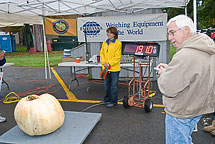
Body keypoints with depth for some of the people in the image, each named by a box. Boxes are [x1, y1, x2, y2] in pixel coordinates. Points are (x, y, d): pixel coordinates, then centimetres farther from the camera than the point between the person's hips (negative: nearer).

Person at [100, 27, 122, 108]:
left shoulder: (118, 43, -9)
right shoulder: (105, 43, 10)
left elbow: (117, 56, -13)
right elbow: (101, 53, 10)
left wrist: (109, 63, -17)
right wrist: (104, 62, -4)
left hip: (114, 68, -6)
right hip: (106, 68, 6)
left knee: (114, 85, 3)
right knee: (106, 84, 18)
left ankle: (113, 101, 15)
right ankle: (107, 99, 34)